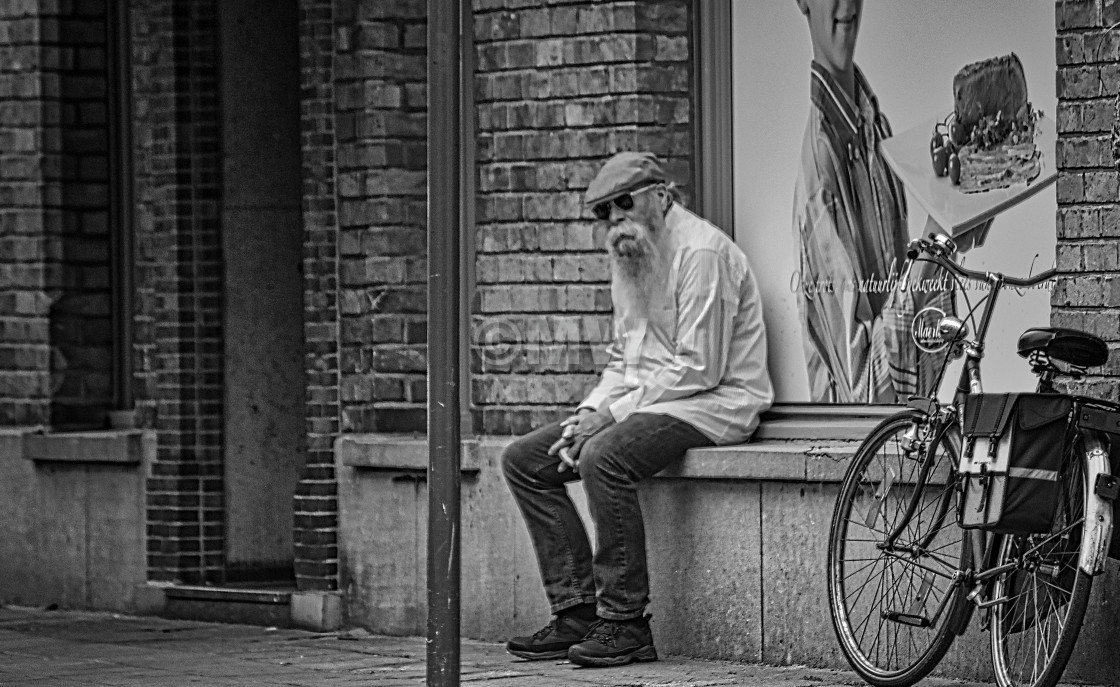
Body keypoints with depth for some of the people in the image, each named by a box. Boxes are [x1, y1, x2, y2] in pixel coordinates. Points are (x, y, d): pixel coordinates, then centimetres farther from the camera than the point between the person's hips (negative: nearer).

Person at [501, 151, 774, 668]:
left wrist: (613, 411, -18)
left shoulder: (701, 251, -15)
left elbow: (700, 368, -20)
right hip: (643, 401, 10)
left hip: (716, 402, -10)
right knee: (524, 460, -1)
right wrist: (592, 410, 1)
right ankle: (577, 611, -5)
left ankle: (625, 623, -26)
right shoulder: (627, 256, 16)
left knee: (604, 457, -34)